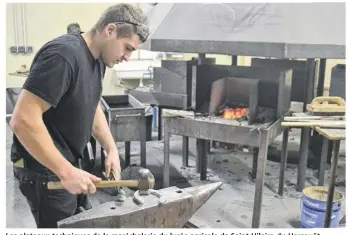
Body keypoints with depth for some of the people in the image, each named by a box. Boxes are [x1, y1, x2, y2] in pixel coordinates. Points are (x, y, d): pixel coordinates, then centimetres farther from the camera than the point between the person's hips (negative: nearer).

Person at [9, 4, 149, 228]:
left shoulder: (98, 57, 3)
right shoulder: (63, 55, -26)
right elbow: (23, 120, -30)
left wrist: (112, 149, 1)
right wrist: (66, 172, -27)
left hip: (68, 163, 9)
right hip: (44, 169, -9)